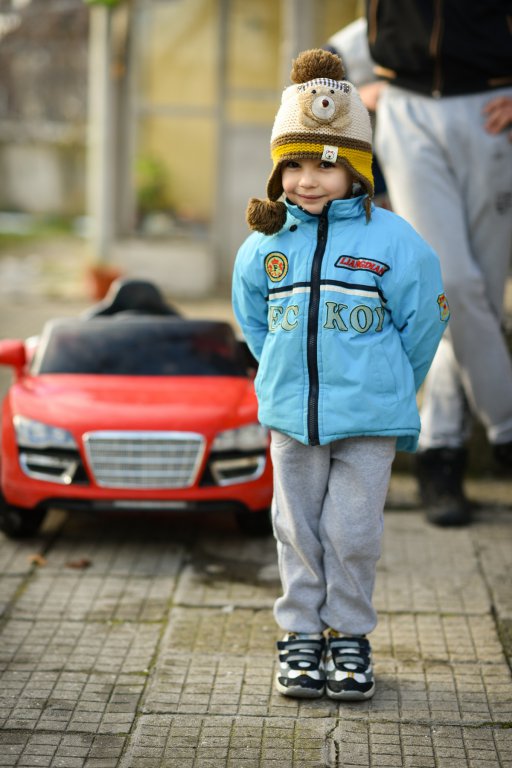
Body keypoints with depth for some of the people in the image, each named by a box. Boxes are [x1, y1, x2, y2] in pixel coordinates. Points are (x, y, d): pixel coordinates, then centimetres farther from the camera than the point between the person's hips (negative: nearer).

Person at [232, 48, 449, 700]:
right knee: (298, 530, 10)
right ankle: (300, 635, 23)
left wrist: (386, 392, 9)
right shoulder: (265, 245, 0)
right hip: (290, 417, 3)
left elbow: (421, 324, 0)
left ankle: (349, 636, 20)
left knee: (352, 533, 4)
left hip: (370, 422, -3)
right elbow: (254, 322, 16)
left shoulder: (394, 243, -10)